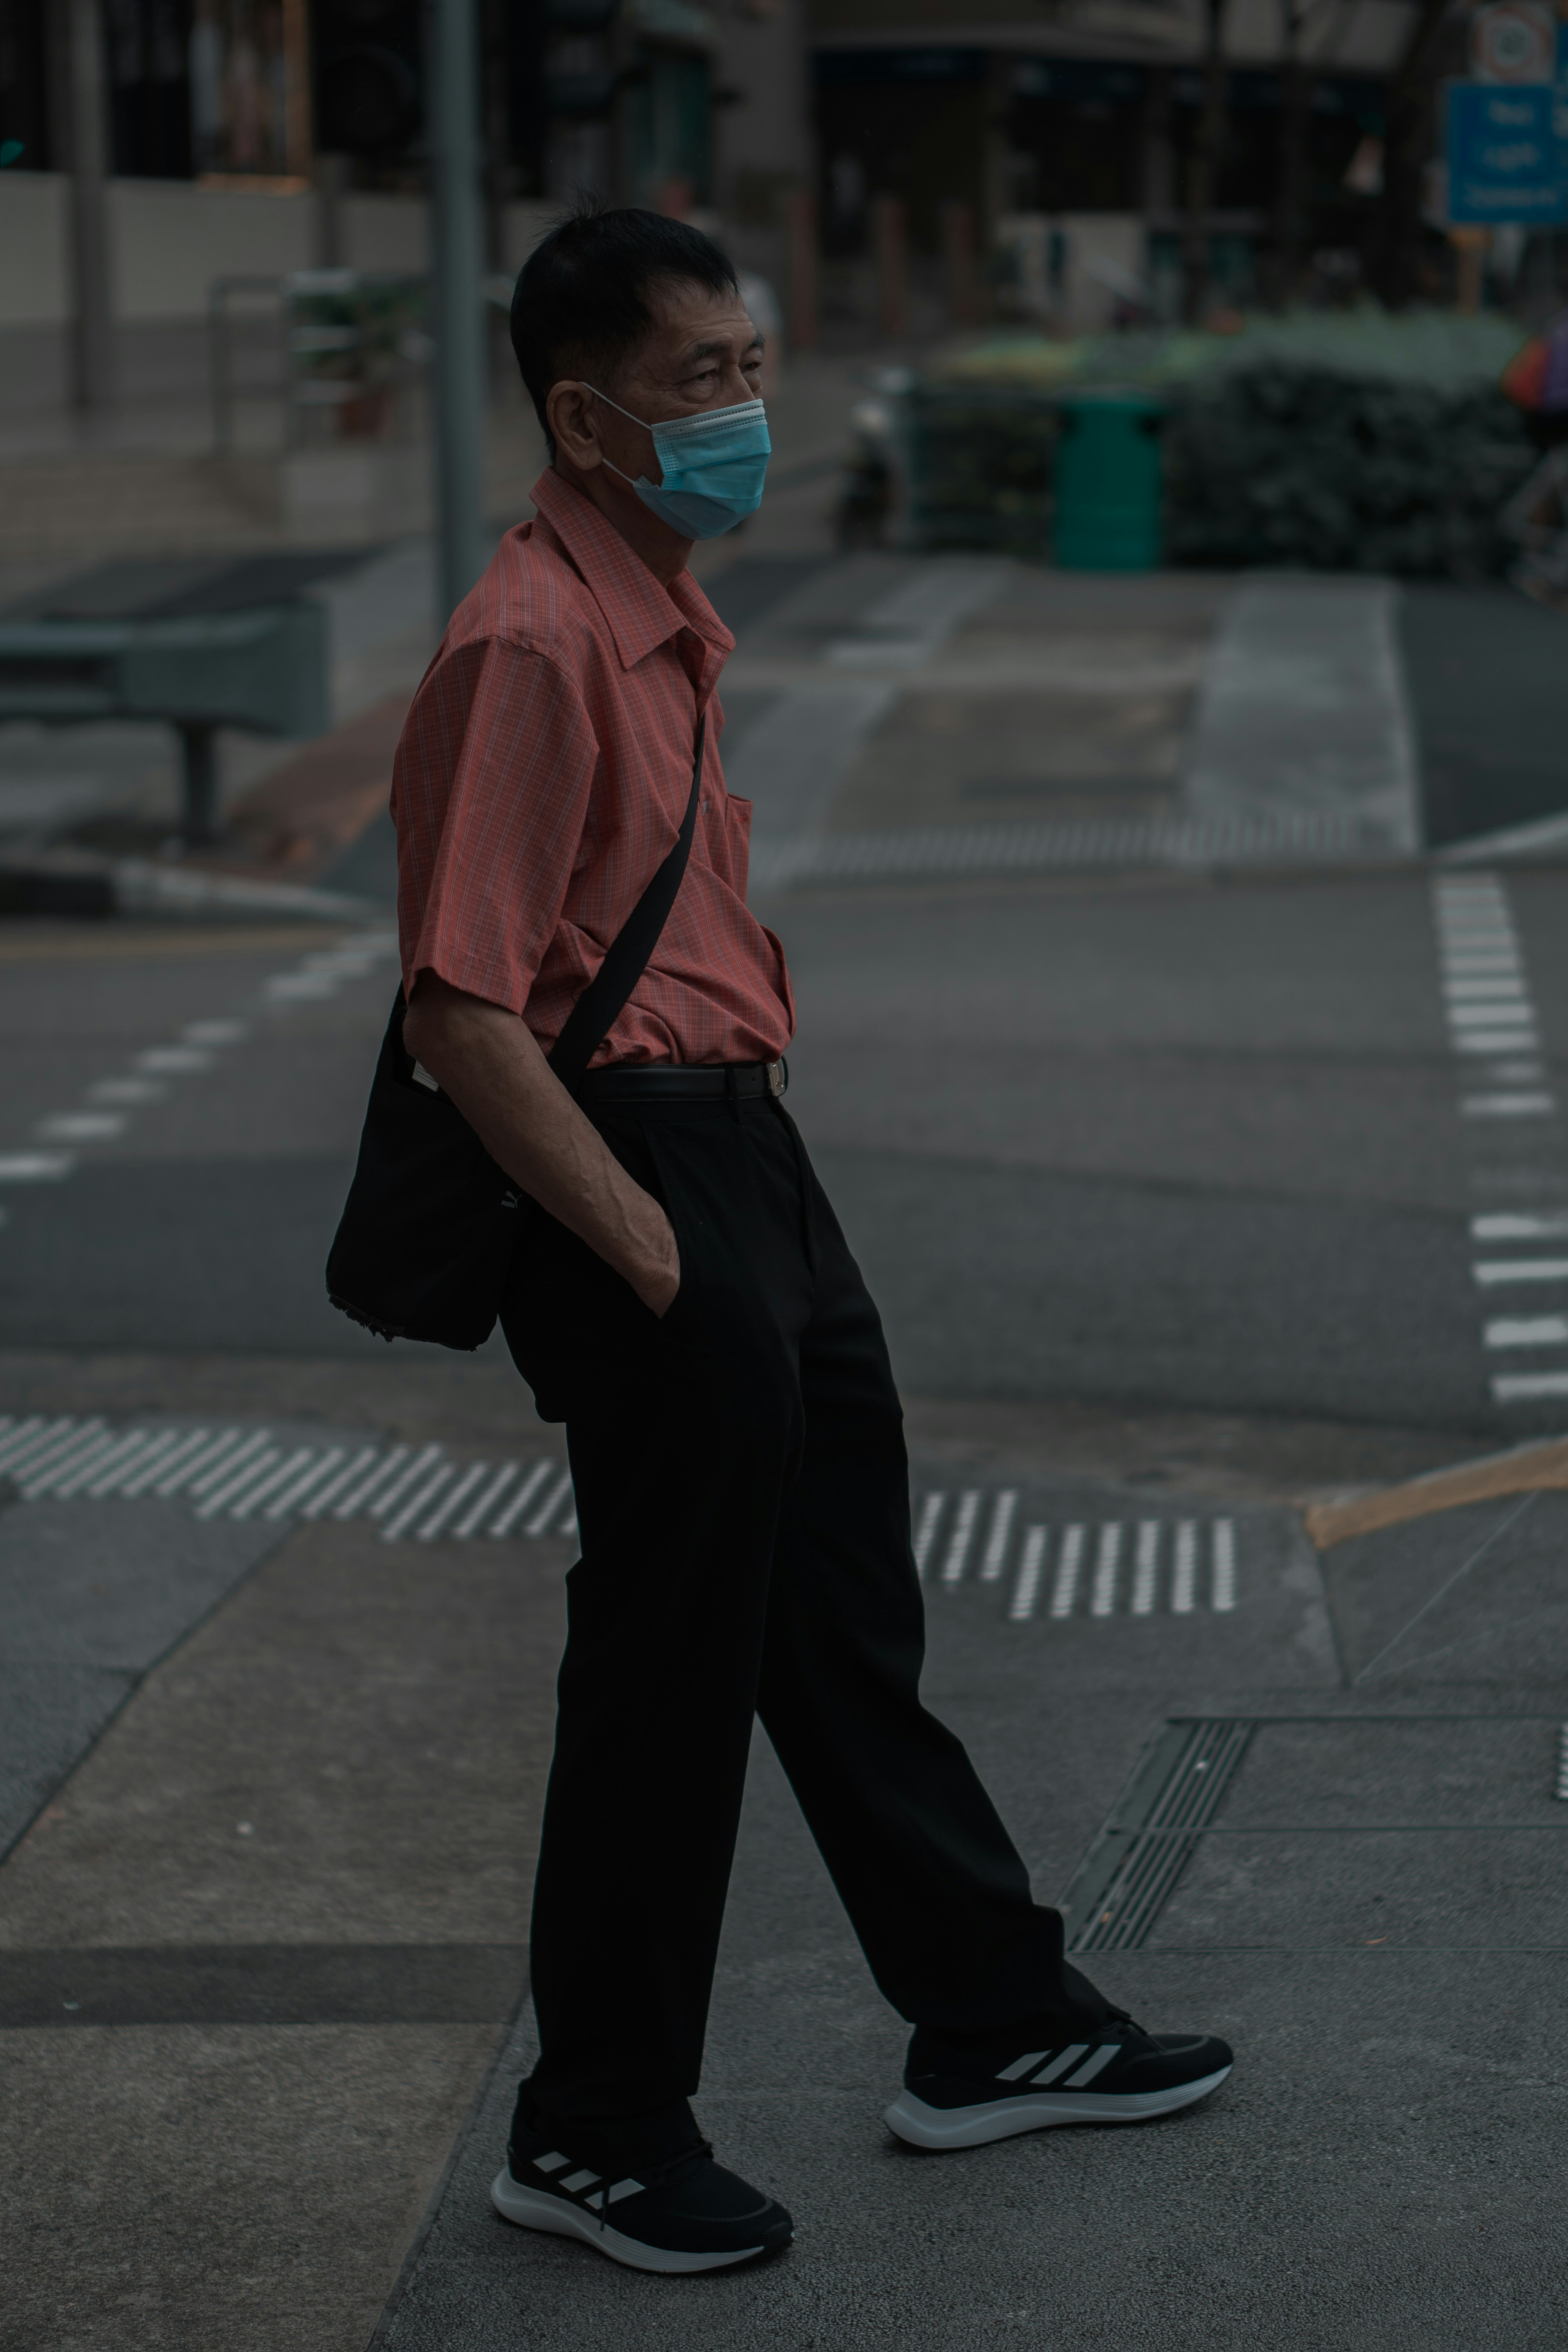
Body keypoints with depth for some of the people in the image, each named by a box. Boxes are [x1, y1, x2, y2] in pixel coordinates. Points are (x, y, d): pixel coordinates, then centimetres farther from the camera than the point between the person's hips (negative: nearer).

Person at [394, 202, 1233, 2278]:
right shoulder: (533, 644, -19)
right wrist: (644, 1248, -20)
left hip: (742, 1149, 10)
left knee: (850, 1630, 19)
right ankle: (596, 2139, 15)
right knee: (673, 1675, 0)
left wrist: (730, 1194, 17)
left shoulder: (663, 614, 13)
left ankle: (992, 2025, 32)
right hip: (640, 1162, -10)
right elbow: (464, 1012, -24)